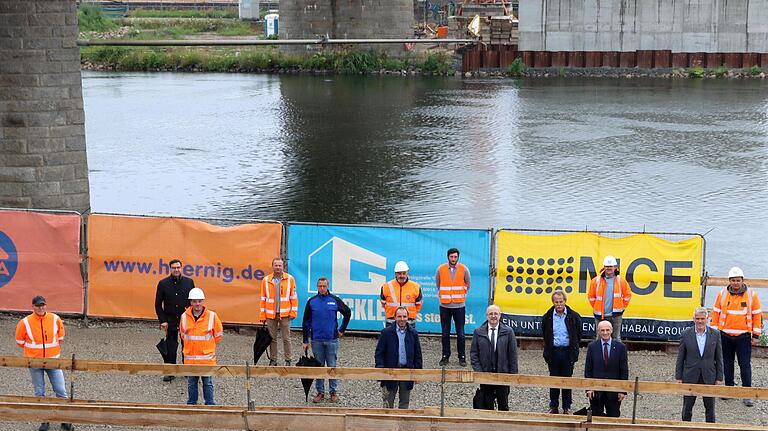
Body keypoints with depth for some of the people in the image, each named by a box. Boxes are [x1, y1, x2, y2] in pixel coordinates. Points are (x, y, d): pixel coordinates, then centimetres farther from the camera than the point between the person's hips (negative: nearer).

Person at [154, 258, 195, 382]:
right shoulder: (163, 283, -1)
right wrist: (162, 321, -5)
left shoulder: (189, 282, 0)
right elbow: (158, 304, 2)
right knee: (170, 347, 3)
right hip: (171, 321, 0)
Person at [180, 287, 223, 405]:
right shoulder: (184, 316, 0)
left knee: (208, 382, 5)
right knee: (191, 382, 11)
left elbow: (218, 335, 6)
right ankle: (191, 404, 22)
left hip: (207, 357, -2)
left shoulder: (212, 316, -6)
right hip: (190, 357, 2)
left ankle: (210, 404, 14)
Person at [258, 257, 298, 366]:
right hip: (271, 314, 2)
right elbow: (263, 299, 8)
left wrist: (293, 312, -2)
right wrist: (262, 315, 4)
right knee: (272, 338, 7)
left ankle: (288, 360, 9)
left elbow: (293, 297, 4)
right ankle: (273, 360, 15)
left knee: (286, 338, 2)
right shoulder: (266, 280, 5)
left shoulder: (290, 279, 2)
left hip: (285, 314, -2)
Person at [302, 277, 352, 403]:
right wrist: (305, 341, 4)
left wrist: (342, 330, 11)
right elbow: (306, 322, 6)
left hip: (332, 339, -1)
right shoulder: (312, 301, 3)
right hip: (316, 340, 1)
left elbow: (347, 313, 13)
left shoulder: (335, 300, 0)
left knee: (332, 366, 3)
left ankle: (333, 392, 12)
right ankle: (320, 392, 16)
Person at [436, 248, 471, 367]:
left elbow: (467, 285, 13)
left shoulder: (464, 269, -1)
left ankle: (462, 357, 9)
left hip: (459, 305, -1)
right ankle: (445, 356, 15)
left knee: (460, 333, 1)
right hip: (445, 306, 1)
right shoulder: (440, 269, 0)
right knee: (445, 333, 5)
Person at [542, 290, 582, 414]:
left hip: (568, 352, -1)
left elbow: (578, 335, 6)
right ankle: (553, 406, 17)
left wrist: (573, 349, 7)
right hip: (553, 352, 1)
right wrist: (548, 351, 10)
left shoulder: (574, 316, -3)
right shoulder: (547, 317, 0)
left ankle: (567, 407, 14)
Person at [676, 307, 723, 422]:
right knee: (687, 408, 8)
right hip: (690, 377, 0)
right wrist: (678, 377, -1)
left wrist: (719, 378, 0)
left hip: (709, 377, 0)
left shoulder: (715, 334, 0)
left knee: (710, 408, 7)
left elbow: (719, 358, 3)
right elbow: (680, 358, 1)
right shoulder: (686, 334, -2)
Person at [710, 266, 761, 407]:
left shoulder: (751, 295, -1)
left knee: (745, 365, -3)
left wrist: (756, 335, 0)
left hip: (743, 337, -2)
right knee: (727, 364, 10)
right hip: (725, 336, 2)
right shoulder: (722, 294, 2)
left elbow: (757, 316, 3)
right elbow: (715, 314, 8)